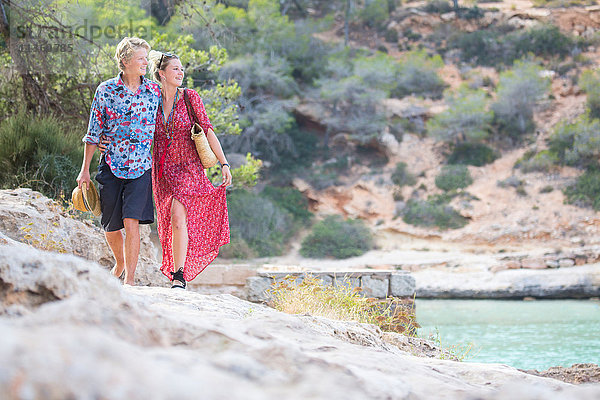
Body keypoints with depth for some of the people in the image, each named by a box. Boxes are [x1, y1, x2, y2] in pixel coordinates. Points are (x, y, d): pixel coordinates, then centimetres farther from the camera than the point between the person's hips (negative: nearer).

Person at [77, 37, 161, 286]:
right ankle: (119, 264, 38)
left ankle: (129, 279, -9)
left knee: (132, 222, -14)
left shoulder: (154, 91, 3)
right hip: (111, 165, 1)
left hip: (141, 167, -1)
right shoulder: (106, 91, 0)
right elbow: (94, 133, 5)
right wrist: (85, 169, 4)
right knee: (110, 227, 10)